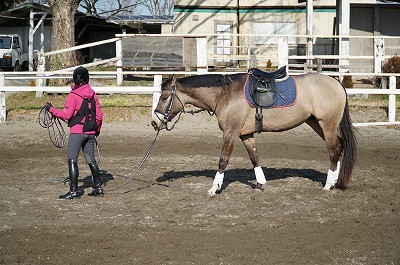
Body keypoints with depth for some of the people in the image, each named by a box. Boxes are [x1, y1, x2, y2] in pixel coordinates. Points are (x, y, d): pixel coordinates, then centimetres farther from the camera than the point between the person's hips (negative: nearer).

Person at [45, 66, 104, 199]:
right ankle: (97, 187, 21)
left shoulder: (73, 95, -11)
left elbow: (66, 115, -15)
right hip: (91, 132, 7)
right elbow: (99, 114, 12)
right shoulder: (93, 94, 7)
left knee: (72, 160, -4)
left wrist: (51, 109, -4)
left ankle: (74, 190, -8)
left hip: (77, 132, -7)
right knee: (91, 160, 15)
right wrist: (97, 129, 27)